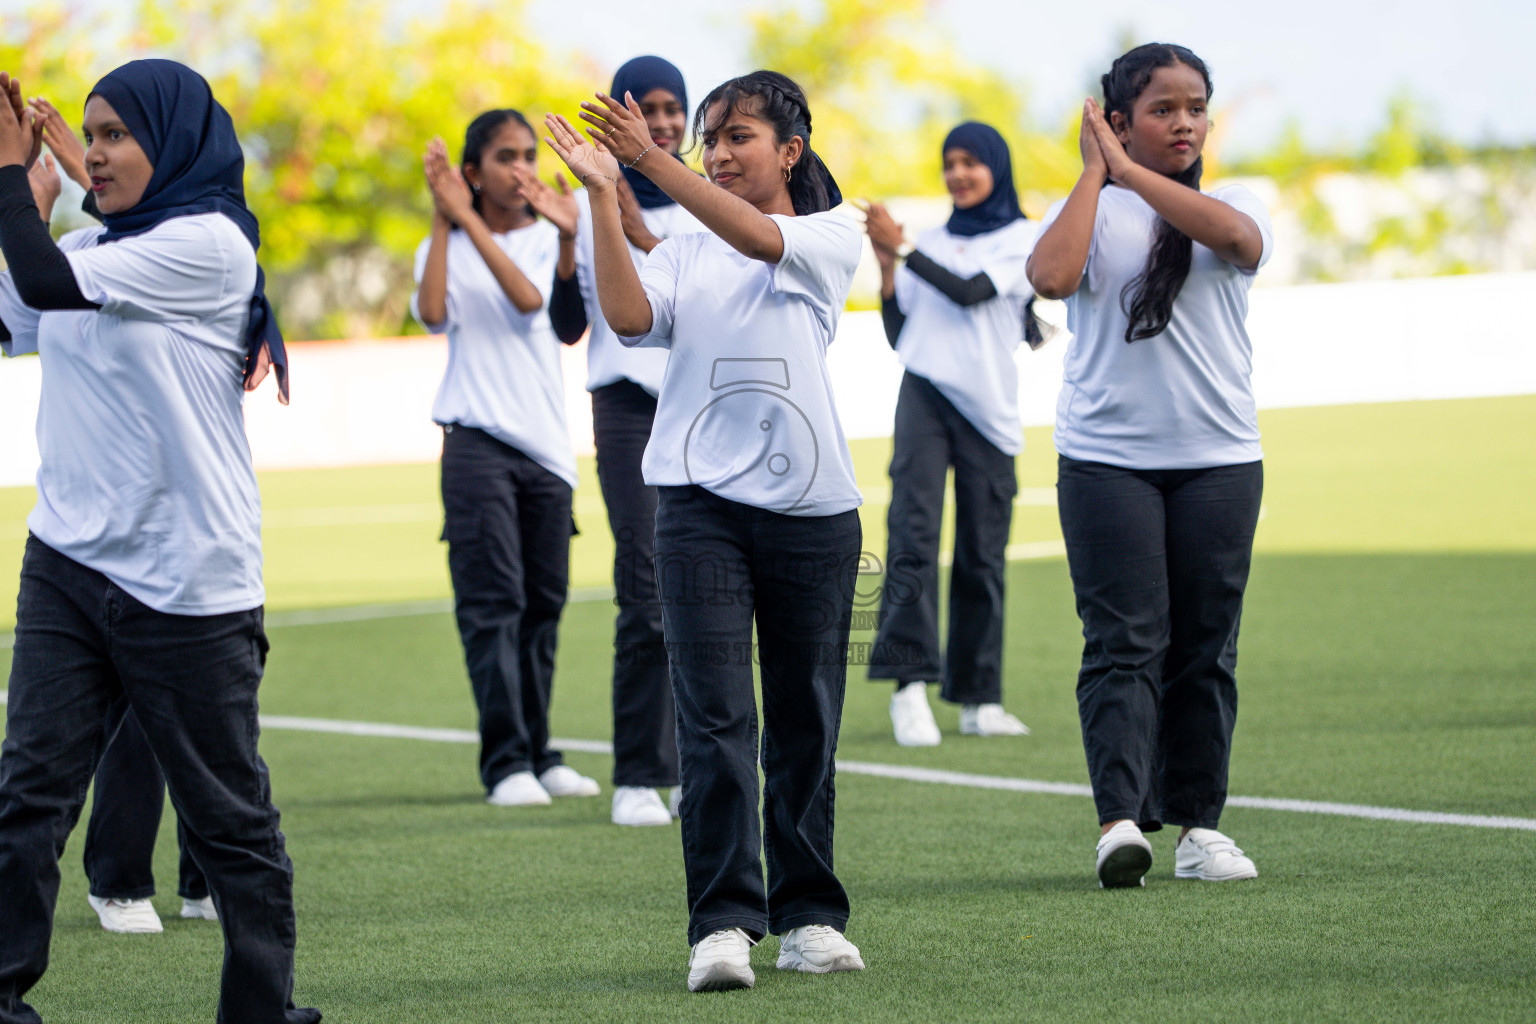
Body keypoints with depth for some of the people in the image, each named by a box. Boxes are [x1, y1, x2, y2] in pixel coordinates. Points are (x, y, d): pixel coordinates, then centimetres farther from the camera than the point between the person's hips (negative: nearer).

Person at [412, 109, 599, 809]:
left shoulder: (549, 240, 10)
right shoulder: (446, 247, 7)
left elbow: (529, 299, -10)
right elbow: (432, 312, -12)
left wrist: (469, 220, -12)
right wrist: (443, 220, -11)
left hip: (546, 443, 3)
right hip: (477, 441, -3)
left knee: (542, 604, 5)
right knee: (493, 600, -10)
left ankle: (537, 753, 15)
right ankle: (505, 762, -11)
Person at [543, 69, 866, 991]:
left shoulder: (831, 240, 7)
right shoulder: (683, 254, 14)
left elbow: (757, 238, -13)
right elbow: (629, 314, -5)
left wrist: (651, 161, -22)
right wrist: (604, 193, -10)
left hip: (812, 507, -1)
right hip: (702, 500, 1)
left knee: (805, 722, 6)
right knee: (716, 716, -9)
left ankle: (809, 915, 16)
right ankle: (725, 923, -10)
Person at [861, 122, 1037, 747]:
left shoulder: (1022, 239, 8)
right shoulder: (933, 244, 19)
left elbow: (970, 291, -9)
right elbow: (898, 335, 17)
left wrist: (902, 247, -10)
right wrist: (886, 269, 4)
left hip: (987, 408, -2)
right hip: (924, 391, 2)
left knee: (983, 554, 0)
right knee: (913, 531, -16)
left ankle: (977, 699, 7)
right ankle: (910, 683, -23)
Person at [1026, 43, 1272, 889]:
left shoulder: (1232, 204, 9)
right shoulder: (1088, 208, 6)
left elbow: (1235, 236, -17)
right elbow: (1052, 275, -16)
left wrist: (1130, 171, -14)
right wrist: (1095, 170, -7)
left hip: (1218, 459, 2)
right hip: (1107, 459, -2)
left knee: (1204, 645, 5)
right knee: (1125, 642, -10)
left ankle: (1197, 821, 12)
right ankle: (1119, 818, -18)